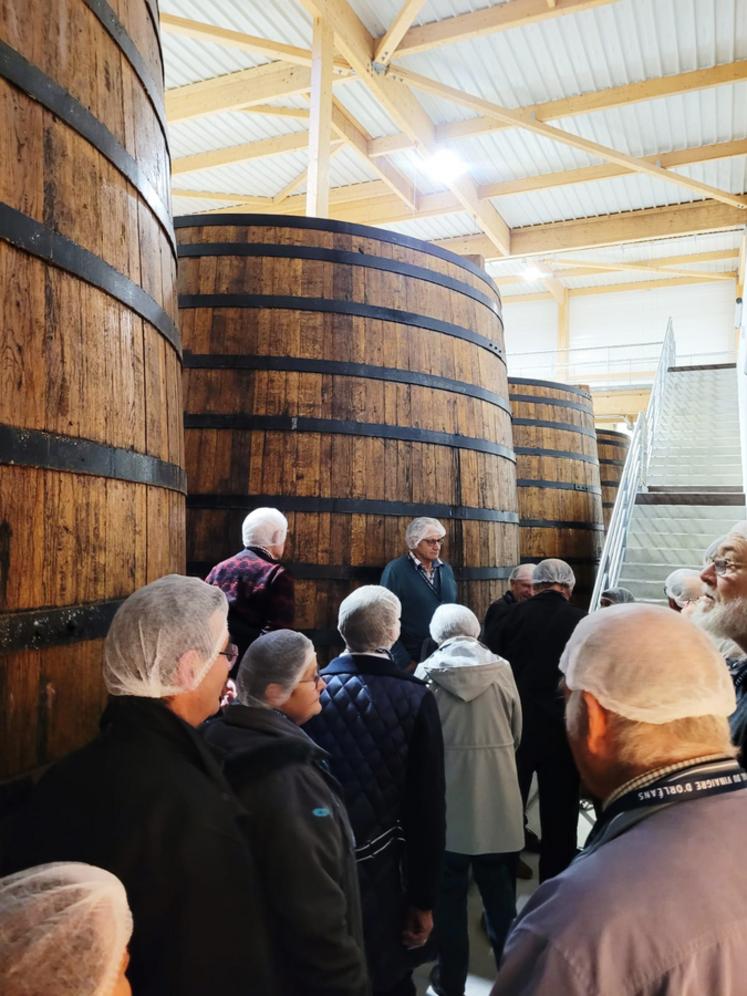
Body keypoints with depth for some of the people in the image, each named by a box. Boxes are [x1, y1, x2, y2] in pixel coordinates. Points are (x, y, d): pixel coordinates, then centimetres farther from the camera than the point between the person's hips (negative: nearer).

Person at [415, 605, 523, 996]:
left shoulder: (427, 672, -9)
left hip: (446, 797, -1)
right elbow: (516, 732, 4)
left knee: (449, 890, 14)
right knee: (499, 889, 18)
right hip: (497, 800, 2)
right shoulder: (501, 669, -6)